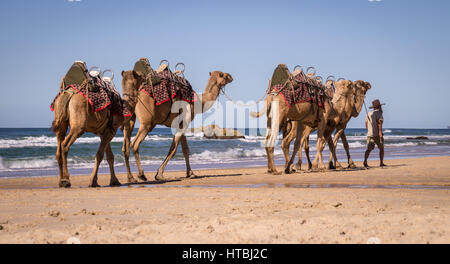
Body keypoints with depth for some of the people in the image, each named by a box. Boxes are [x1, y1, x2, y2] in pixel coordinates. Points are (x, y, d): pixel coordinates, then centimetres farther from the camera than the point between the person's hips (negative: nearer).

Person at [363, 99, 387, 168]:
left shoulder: (369, 114, 16)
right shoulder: (379, 113, -5)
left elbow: (366, 124, 22)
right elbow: (379, 122, -20)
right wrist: (380, 132, -27)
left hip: (369, 134, 5)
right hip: (377, 134, -5)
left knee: (369, 149, -3)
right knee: (381, 148, 12)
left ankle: (365, 161, -23)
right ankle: (381, 163, 15)